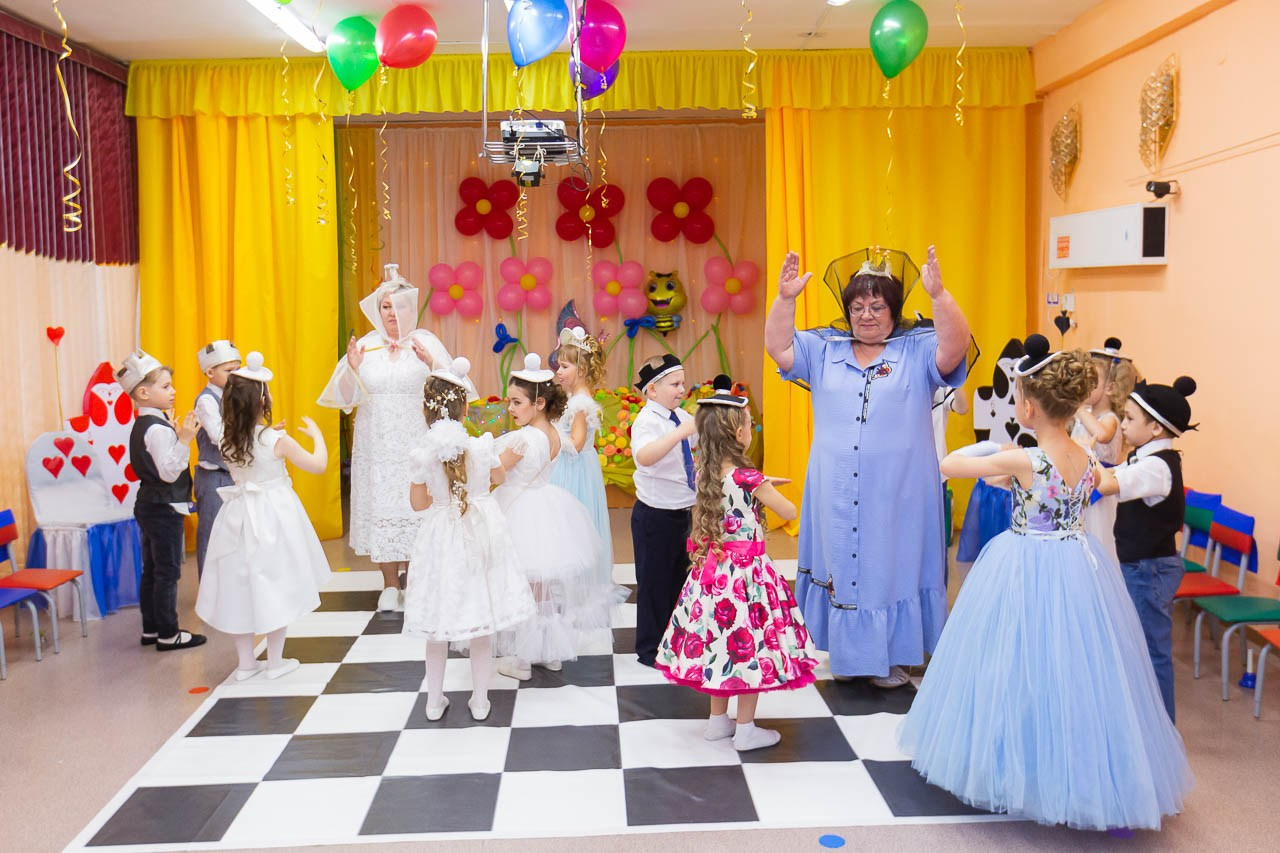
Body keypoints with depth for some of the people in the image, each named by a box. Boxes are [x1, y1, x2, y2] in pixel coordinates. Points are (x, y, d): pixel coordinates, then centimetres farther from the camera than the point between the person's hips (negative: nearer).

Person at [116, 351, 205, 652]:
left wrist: (176, 438, 11)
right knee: (168, 572, -1)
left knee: (151, 570, 15)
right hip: (165, 508, -10)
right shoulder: (158, 429, -20)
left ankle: (151, 629, 24)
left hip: (148, 505, 10)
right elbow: (169, 472, -26)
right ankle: (168, 634, 6)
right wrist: (183, 441, -32)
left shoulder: (142, 426, 10)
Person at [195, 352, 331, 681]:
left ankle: (245, 662, 21)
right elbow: (319, 465, -10)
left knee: (241, 583, 12)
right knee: (274, 584, 7)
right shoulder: (277, 440, -17)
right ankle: (276, 661, 16)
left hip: (240, 516, 4)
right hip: (274, 517, -4)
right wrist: (317, 435, 5)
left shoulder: (227, 442, -5)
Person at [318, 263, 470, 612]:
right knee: (381, 508, 4)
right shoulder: (366, 345, 7)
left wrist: (431, 366, -21)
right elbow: (344, 397, 7)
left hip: (418, 446, -2)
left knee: (416, 508, -1)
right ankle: (390, 586, 16)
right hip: (377, 447, 2)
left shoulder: (426, 342, 2)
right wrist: (352, 368, -10)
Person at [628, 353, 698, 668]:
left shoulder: (680, 416, 3)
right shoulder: (647, 420, -20)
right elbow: (644, 456, -41)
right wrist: (680, 432, -50)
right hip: (655, 515, -8)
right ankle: (650, 650, 21)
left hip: (683, 512, 8)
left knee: (679, 578, 19)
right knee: (654, 582, 5)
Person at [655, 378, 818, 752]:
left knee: (719, 640, 17)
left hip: (712, 566, 7)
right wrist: (768, 490, 7)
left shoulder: (704, 472, 0)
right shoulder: (747, 477, -19)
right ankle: (745, 730, 14)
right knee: (749, 642, 4)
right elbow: (789, 512, -9)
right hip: (747, 569, -7)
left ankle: (717, 720, 28)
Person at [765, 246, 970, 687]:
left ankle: (892, 656, 20)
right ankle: (845, 652, 25)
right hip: (836, 492, 3)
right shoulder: (825, 349, 9)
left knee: (893, 567, 6)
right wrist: (785, 298, -9)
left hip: (896, 493, -3)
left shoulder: (918, 350, -1)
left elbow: (956, 346, -17)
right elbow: (778, 346, 4)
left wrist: (938, 295, -30)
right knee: (839, 564, 11)